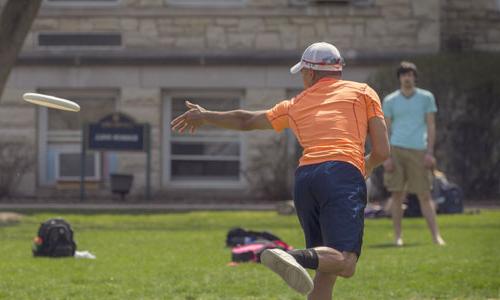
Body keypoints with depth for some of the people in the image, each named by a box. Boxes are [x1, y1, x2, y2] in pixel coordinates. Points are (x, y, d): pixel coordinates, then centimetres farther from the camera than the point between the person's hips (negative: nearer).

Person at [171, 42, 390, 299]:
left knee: (325, 271, 13)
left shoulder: (294, 106, 26)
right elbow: (382, 152, 12)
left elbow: (245, 121, 39)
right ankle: (295, 258, -44)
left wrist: (204, 116, 56)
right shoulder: (363, 92, 19)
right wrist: (366, 168, 35)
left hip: (304, 177, 4)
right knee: (345, 263, -18)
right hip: (343, 173, -4)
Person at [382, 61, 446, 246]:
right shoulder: (390, 101, 9)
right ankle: (397, 236, 6)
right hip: (396, 149, 1)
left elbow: (431, 126, 8)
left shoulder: (426, 98, 9)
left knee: (424, 195, -4)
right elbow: (386, 130, 9)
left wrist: (430, 152, -1)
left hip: (418, 151, -1)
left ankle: (436, 235, -4)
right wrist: (386, 156, 0)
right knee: (396, 194, 0)